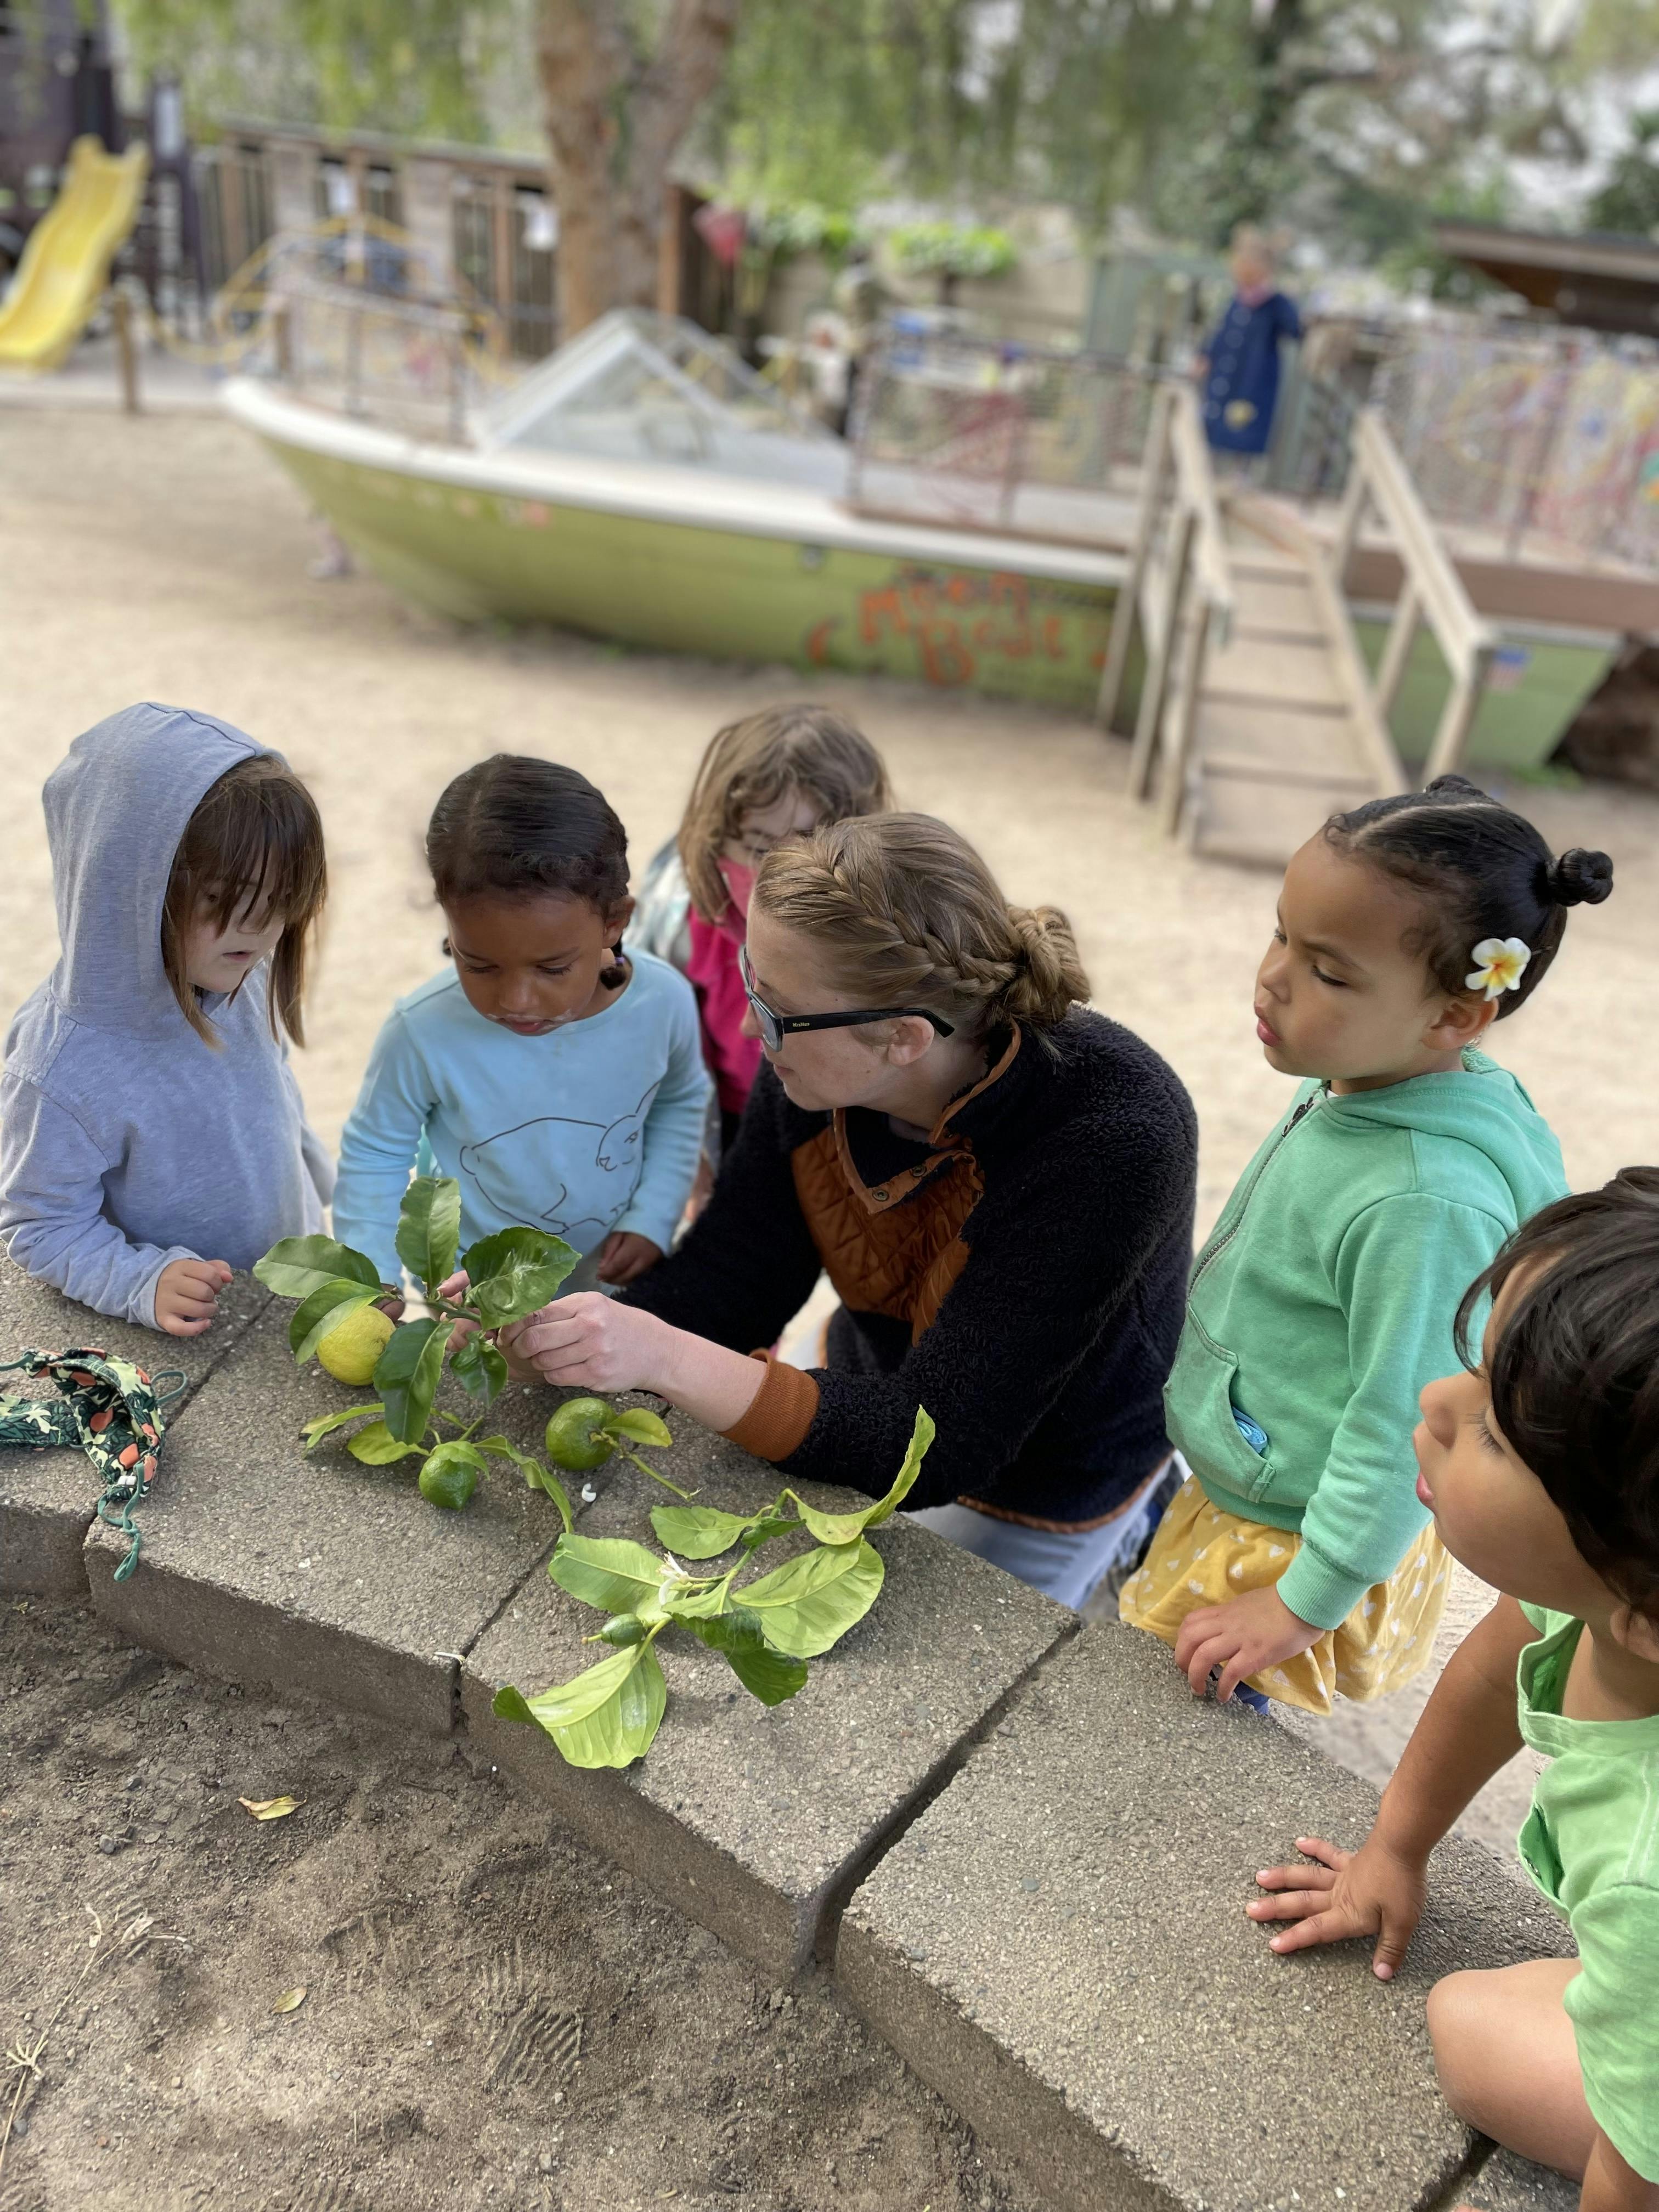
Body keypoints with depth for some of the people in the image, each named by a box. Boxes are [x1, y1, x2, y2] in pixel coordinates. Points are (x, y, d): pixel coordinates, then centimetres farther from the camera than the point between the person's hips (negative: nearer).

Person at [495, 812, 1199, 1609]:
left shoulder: (1112, 1137, -39)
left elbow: (935, 1450, -38)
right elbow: (728, 1277, -13)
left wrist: (664, 1358, -46)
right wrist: (546, 1327, -30)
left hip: (1045, 1478, -5)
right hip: (873, 1392, 5)